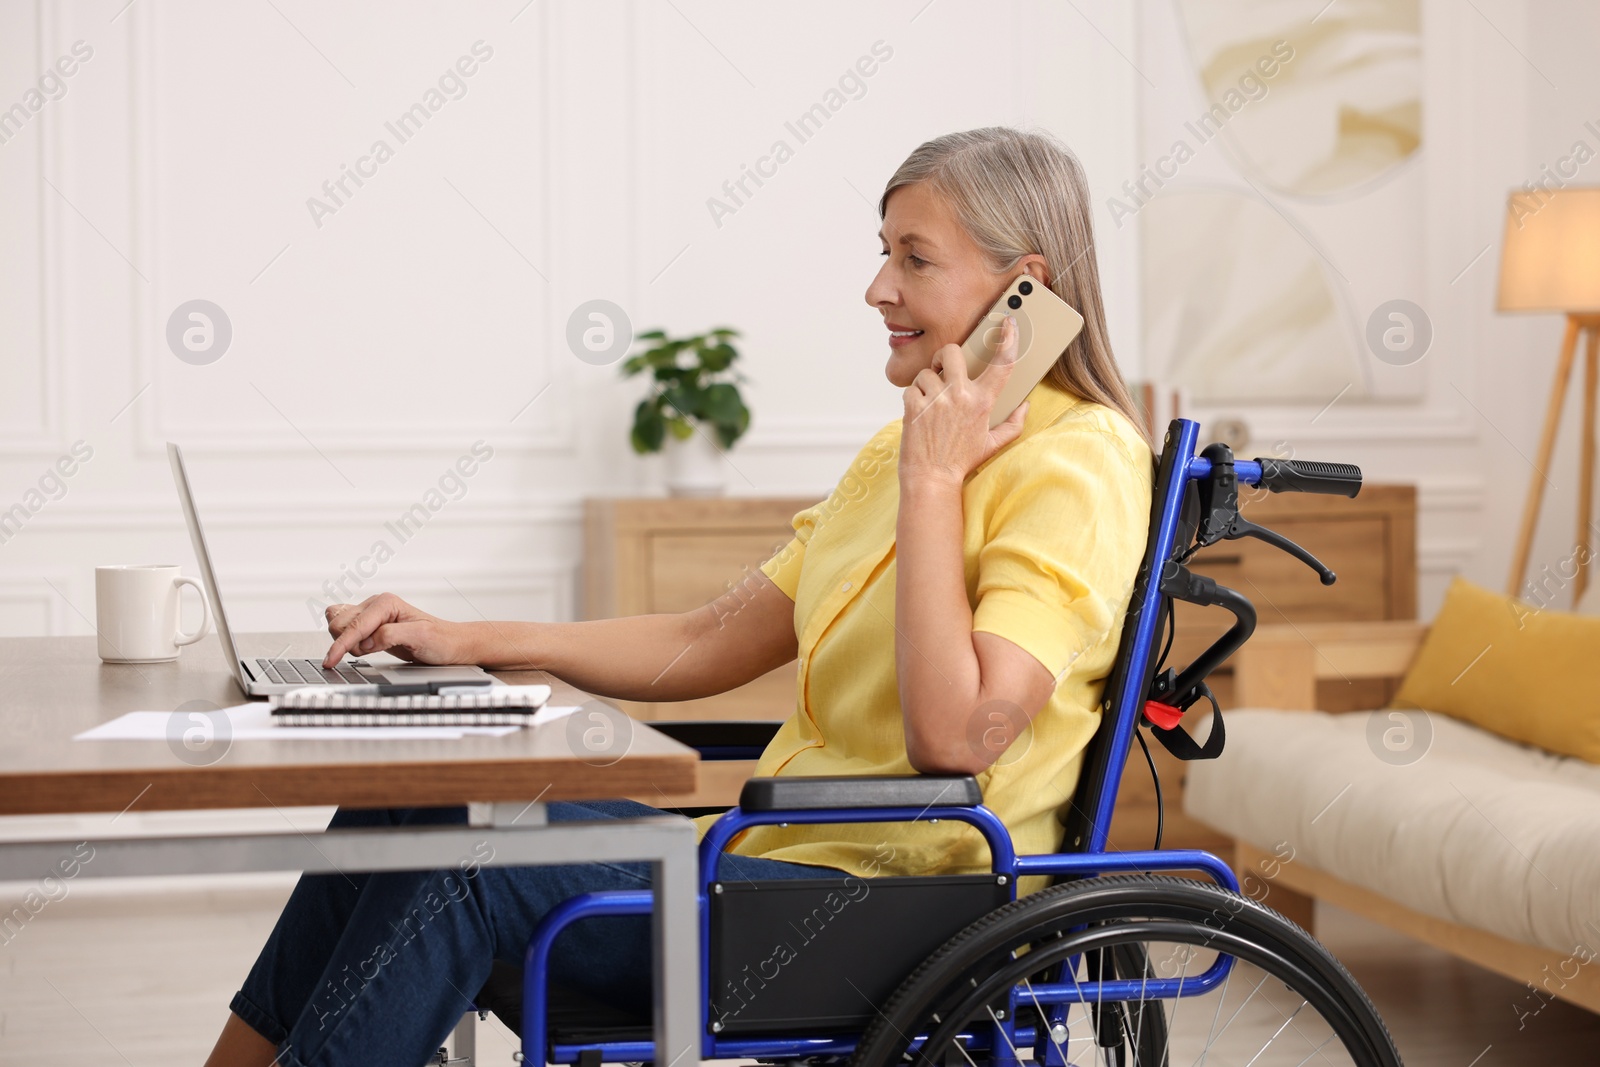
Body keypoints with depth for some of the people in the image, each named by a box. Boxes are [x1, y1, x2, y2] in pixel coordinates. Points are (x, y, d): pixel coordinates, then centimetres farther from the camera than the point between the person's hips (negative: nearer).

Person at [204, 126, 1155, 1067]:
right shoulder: (909, 446, 16)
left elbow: (953, 739, -25)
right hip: (795, 855, 9)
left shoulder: (1077, 467, -12)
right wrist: (466, 643, 7)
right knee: (407, 808, -2)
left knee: (478, 854, -20)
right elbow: (709, 646, 15)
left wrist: (933, 482, -18)